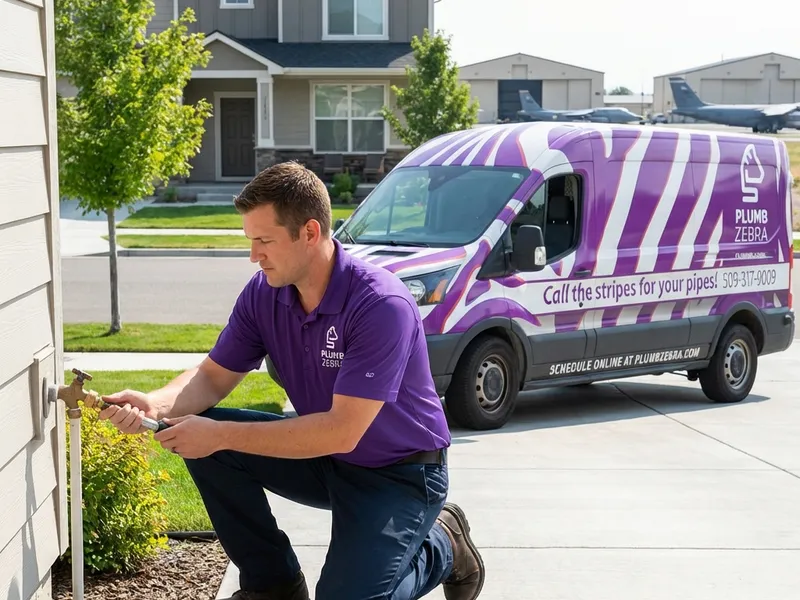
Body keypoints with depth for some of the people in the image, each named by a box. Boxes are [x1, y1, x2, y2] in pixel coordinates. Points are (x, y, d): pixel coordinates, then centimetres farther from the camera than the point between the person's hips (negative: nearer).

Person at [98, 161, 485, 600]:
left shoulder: (381, 305, -30)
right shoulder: (263, 293, -9)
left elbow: (341, 432, -33)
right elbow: (215, 375, 1)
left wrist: (221, 436, -33)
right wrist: (157, 404, -22)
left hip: (400, 473, -6)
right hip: (323, 456, 7)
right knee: (201, 440, -10)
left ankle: (441, 546, 9)